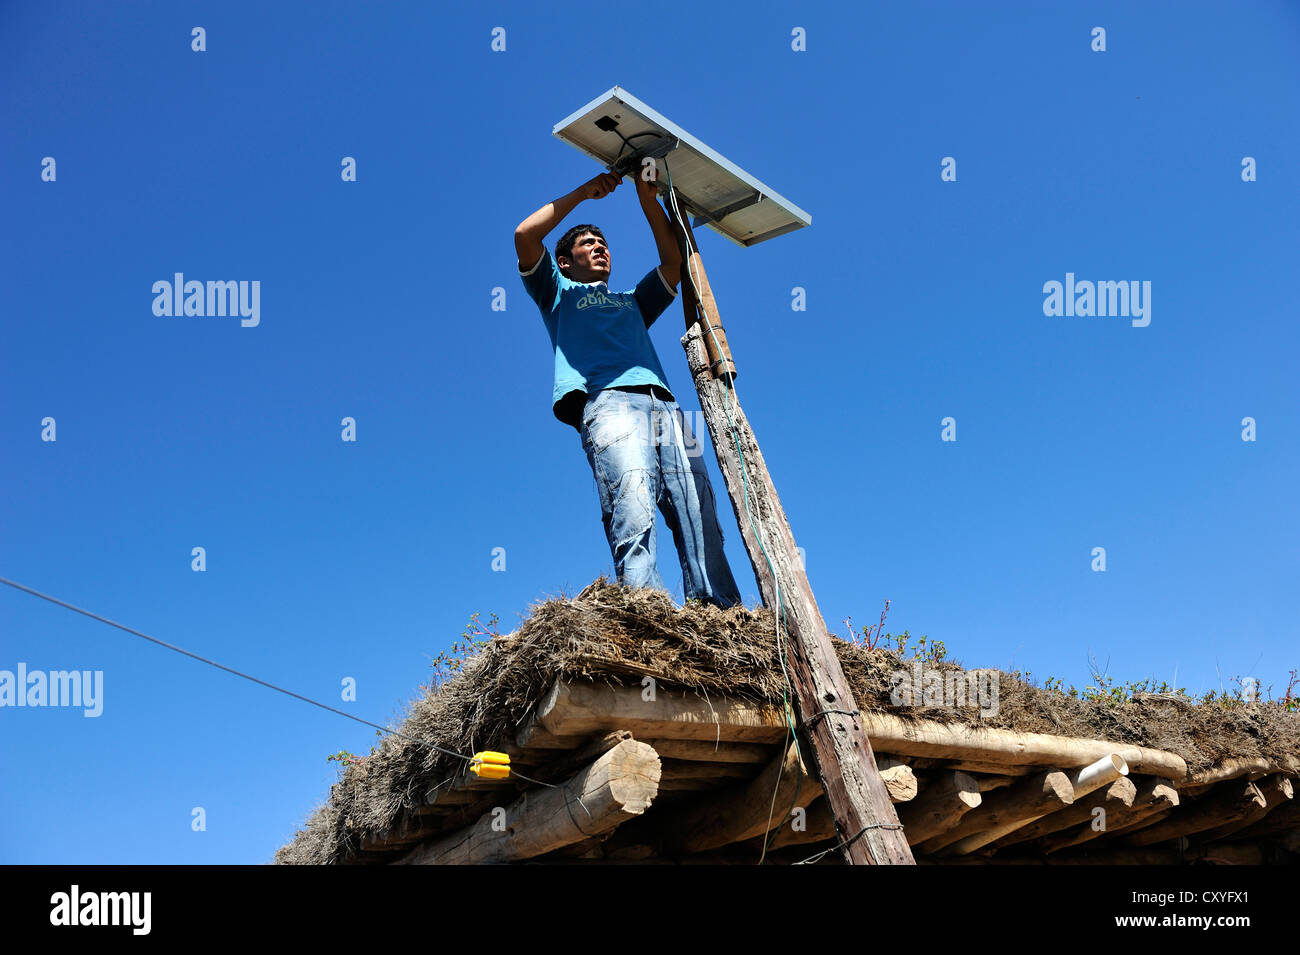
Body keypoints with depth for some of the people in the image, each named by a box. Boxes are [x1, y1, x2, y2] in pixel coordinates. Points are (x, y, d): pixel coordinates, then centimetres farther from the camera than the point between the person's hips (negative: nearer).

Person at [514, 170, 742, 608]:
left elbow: (673, 260, 32)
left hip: (665, 407, 5)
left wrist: (647, 197, 30)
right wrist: (584, 192, 22)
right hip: (609, 403, -5)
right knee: (632, 516, -26)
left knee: (700, 518, -14)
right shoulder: (560, 293, 30)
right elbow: (525, 236, 17)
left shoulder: (633, 301, 42)